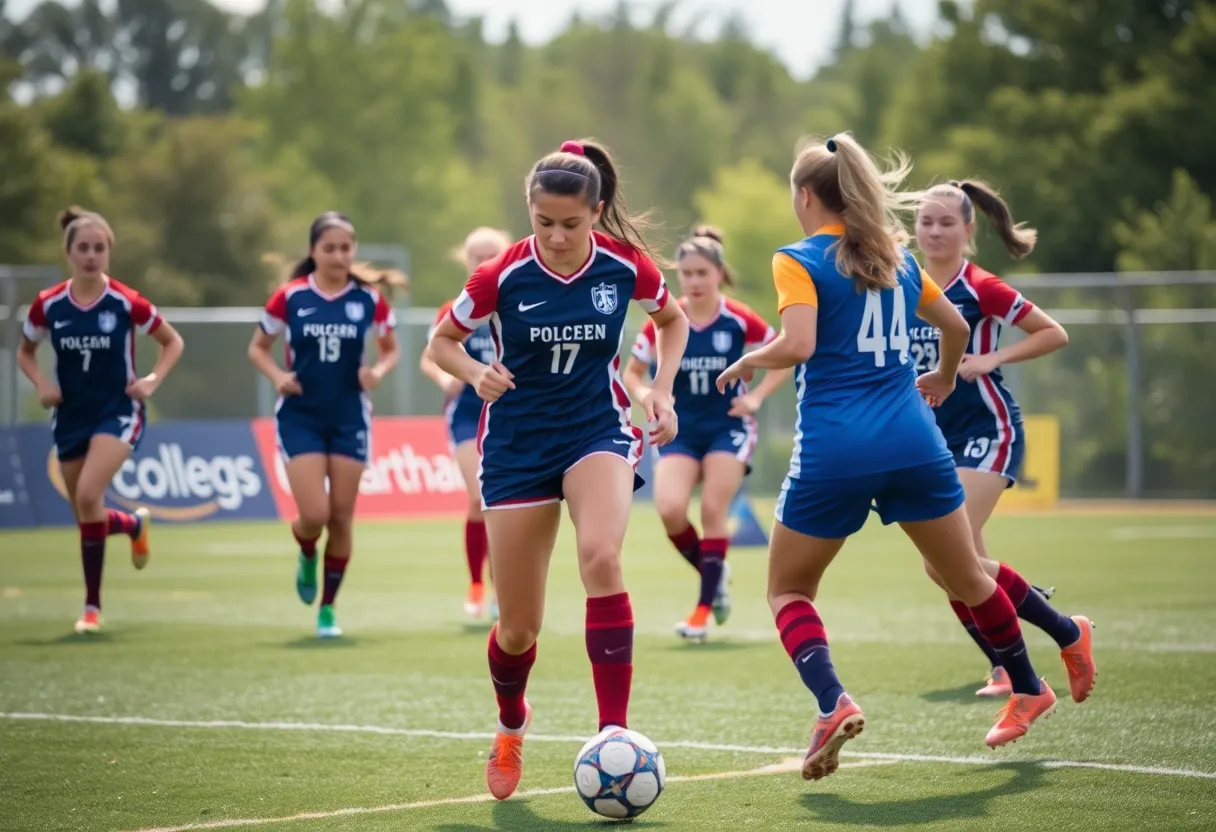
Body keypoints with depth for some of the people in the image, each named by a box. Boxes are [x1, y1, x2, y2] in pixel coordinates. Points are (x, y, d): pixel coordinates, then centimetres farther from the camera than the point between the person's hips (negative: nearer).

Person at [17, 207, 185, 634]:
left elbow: (173, 342, 3)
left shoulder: (127, 303, -11)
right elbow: (24, 351, 13)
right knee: (85, 517, 7)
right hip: (70, 417, 4)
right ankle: (135, 523, 43)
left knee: (88, 496, -24)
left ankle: (92, 606, -13)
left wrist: (152, 380, -11)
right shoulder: (48, 305, -4)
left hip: (117, 413, -4)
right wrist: (42, 383, -5)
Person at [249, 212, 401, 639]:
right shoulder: (290, 297, -5)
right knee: (314, 514, -12)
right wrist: (278, 376, -12)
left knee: (342, 516, 2)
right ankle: (307, 556, 26)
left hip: (349, 417, 2)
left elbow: (390, 350, 11)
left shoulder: (370, 299, -2)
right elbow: (258, 348, 7)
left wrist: (378, 371, -10)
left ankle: (328, 607, 18)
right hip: (301, 416, -2)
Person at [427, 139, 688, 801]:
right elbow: (442, 341, 0)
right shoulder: (502, 276, -15)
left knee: (600, 555, -32)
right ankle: (511, 727, 38)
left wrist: (661, 389, -2)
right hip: (517, 446, 0)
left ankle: (614, 734, -27)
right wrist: (477, 372, -20)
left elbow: (672, 318, 12)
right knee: (519, 625, 3)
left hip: (598, 431, 0)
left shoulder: (626, 266, -11)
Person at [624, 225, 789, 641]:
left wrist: (757, 396, -9)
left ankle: (704, 608, 1)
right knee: (670, 510, -17)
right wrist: (644, 394, -16)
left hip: (728, 427, -2)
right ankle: (714, 573, 11)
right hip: (681, 430, 2)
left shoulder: (739, 320, -10)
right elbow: (632, 372, 5)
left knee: (713, 513, -11)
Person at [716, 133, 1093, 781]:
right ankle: (1028, 690, 35)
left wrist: (749, 361, 0)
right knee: (967, 578, 21)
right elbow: (956, 326, 27)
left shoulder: (799, 261, -4)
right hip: (914, 443, 5)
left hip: (833, 453, -5)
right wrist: (944, 377, 46)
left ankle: (833, 703, -13)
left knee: (788, 589, 11)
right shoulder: (896, 258, 14)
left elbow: (798, 344, -20)